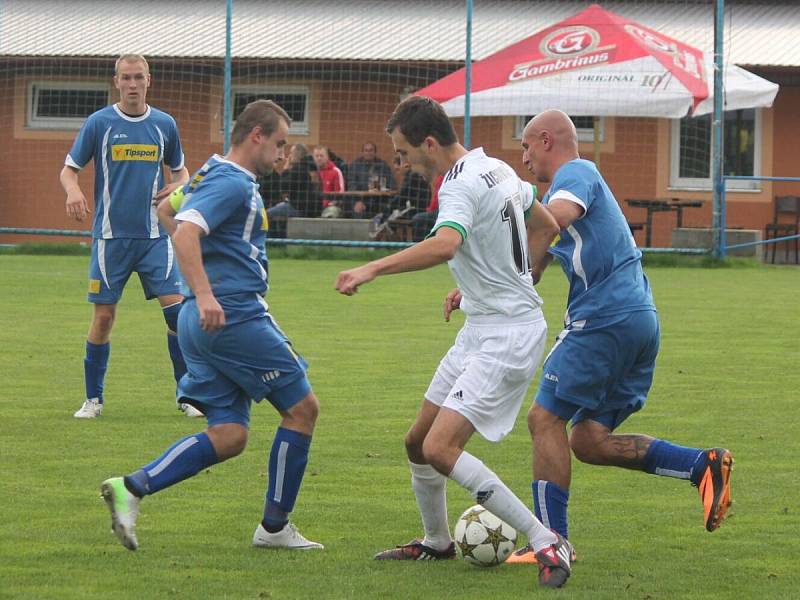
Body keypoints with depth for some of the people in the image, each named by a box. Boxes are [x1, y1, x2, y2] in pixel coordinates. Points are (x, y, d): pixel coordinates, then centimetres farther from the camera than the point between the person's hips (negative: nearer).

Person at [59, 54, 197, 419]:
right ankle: (93, 398, 12)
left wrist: (178, 186, -5)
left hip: (154, 235, 2)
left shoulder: (164, 125, 6)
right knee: (104, 315, 0)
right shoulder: (99, 123, 0)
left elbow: (179, 170, 19)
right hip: (111, 235, -1)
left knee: (176, 308, -8)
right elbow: (69, 169, 3)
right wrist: (73, 190, -20)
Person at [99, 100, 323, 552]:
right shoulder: (232, 183, -13)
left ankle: (132, 489, -7)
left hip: (207, 323, 10)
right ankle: (275, 527, 7)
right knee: (302, 407, 2)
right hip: (234, 315, -10)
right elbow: (186, 231, -27)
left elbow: (165, 210, 36)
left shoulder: (217, 176, 19)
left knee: (229, 437, 6)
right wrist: (204, 294, -38)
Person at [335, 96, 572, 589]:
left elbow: (445, 245, -41)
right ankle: (437, 542, 36)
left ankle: (548, 544, -15)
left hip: (507, 336, -10)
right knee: (418, 442, 15)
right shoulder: (497, 170, 10)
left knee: (440, 449, -18)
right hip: (480, 330, 10)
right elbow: (547, 227, 23)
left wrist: (373, 269, -43)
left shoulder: (461, 186, -20)